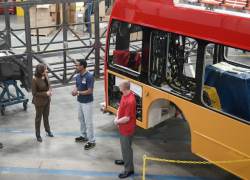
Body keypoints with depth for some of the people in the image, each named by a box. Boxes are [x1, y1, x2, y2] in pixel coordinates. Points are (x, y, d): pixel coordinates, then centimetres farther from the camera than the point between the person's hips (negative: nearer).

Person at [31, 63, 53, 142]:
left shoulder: (45, 75, -7)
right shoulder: (35, 80, -27)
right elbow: (34, 93, -19)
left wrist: (50, 90, -12)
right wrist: (45, 93, -26)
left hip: (47, 100, 6)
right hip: (39, 102, -6)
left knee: (46, 116, 25)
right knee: (38, 118, 12)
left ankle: (47, 130, 46)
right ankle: (38, 135, 28)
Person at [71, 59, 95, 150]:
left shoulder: (89, 77, -22)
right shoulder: (78, 76, 3)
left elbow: (90, 91, -24)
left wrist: (78, 93, -22)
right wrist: (75, 91, -8)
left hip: (87, 103, -9)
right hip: (79, 101, 9)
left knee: (88, 122, -3)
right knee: (81, 119, 21)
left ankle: (91, 141, 7)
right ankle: (84, 136, 39)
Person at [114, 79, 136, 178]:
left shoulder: (130, 101, -33)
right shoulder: (124, 94, -4)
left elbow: (126, 118, -29)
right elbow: (120, 107, 9)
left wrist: (117, 122, -13)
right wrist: (117, 118, -4)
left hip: (127, 128, -10)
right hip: (122, 126, 10)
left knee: (126, 147, 4)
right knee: (123, 145, 27)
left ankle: (129, 169, 19)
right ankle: (126, 160, 50)